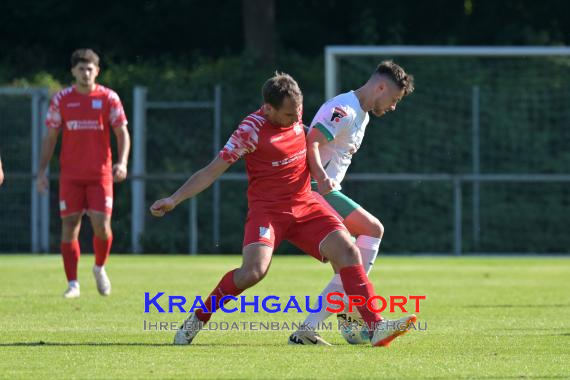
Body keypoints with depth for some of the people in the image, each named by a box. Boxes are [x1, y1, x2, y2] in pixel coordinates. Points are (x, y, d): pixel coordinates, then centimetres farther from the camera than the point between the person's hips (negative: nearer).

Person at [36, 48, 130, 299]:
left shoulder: (109, 98, 2)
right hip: (70, 175, 1)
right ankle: (72, 284, 2)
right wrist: (42, 171, 1)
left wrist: (122, 162, -14)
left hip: (100, 174, -1)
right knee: (69, 226, -4)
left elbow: (122, 133, 3)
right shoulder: (61, 100, 4)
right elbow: (50, 138, 9)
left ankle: (99, 268, 20)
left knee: (102, 226, -9)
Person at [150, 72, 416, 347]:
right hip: (267, 209, -6)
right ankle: (196, 320, -4)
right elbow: (213, 170, -13)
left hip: (305, 205, 6)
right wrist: (174, 200, -18)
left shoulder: (295, 115, 3)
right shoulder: (252, 130, -15)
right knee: (253, 271, -25)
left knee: (348, 252, -12)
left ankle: (376, 327, -16)